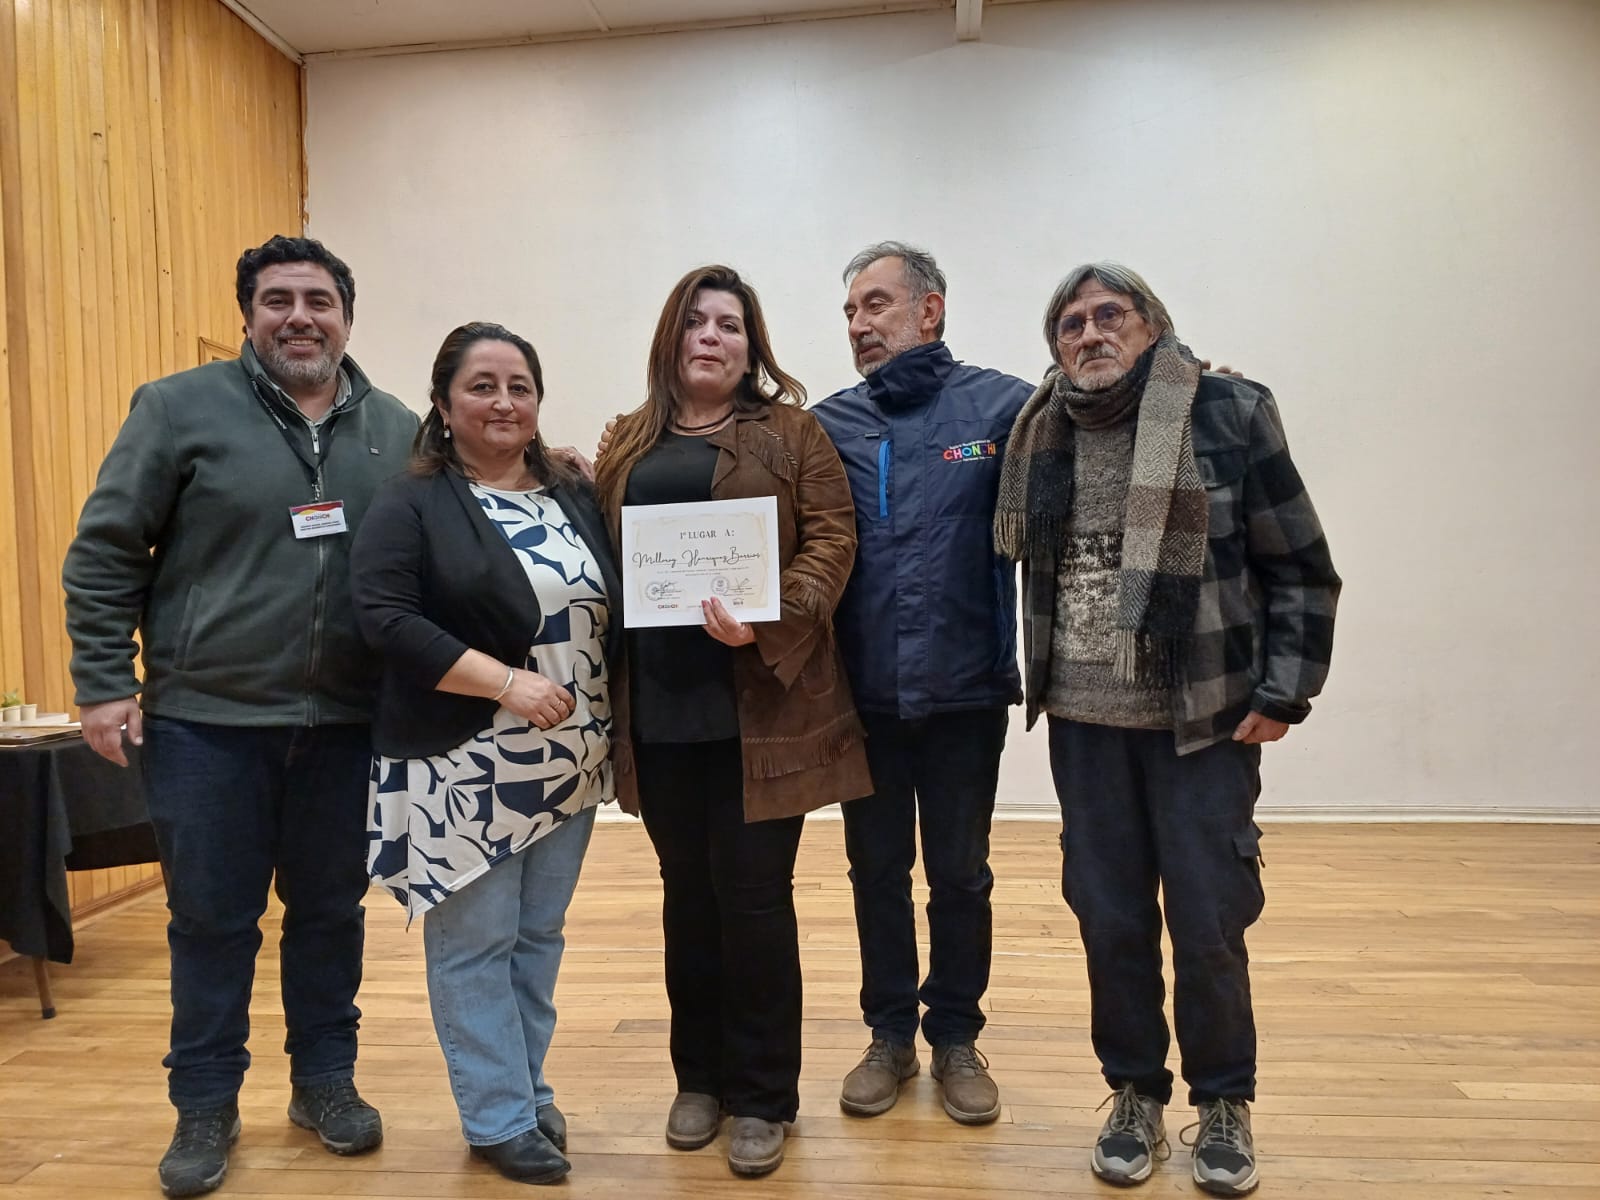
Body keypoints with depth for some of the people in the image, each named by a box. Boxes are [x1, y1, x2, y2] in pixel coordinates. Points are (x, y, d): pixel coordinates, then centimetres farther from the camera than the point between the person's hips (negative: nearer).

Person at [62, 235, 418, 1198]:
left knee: (332, 910, 13)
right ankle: (206, 1106, 28)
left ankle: (326, 1080, 32)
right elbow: (104, 553, -1)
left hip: (347, 725, 2)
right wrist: (105, 684, -5)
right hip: (205, 721, -2)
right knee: (212, 920, 9)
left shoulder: (399, 431, 6)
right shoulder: (181, 408, -2)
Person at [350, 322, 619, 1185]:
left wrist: (608, 731, 1)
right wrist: (506, 682, -22)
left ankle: (528, 1092, 31)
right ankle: (500, 1120, 20)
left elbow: (611, 613, 12)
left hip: (567, 763, 5)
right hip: (462, 768, -5)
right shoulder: (410, 502, -6)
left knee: (538, 937, 15)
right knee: (475, 942, 4)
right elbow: (383, 617, -16)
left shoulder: (575, 497, 9)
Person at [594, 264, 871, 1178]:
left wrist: (770, 622, -21)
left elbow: (832, 540, -5)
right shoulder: (628, 444, 14)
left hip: (761, 706, -3)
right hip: (659, 708, 4)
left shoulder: (791, 432, 3)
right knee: (689, 899, 14)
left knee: (755, 901, 3)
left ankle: (764, 1096, 20)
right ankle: (700, 1076, 31)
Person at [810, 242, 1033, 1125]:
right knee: (877, 872, 15)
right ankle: (890, 1037, 34)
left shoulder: (1003, 407, -5)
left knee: (959, 874, 13)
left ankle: (956, 1039, 33)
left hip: (966, 687, -2)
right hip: (863, 692, 2)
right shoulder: (828, 424, 2)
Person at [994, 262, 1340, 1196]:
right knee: (1111, 921, 10)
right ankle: (1135, 1095, 30)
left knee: (1209, 925, 5)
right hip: (1085, 723, 3)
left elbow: (1301, 568, -3)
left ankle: (1225, 1103, 29)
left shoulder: (1230, 414, -6)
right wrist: (1040, 685, 10)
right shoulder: (1040, 436, 5)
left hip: (1205, 718, -3)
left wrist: (1283, 691, -8)